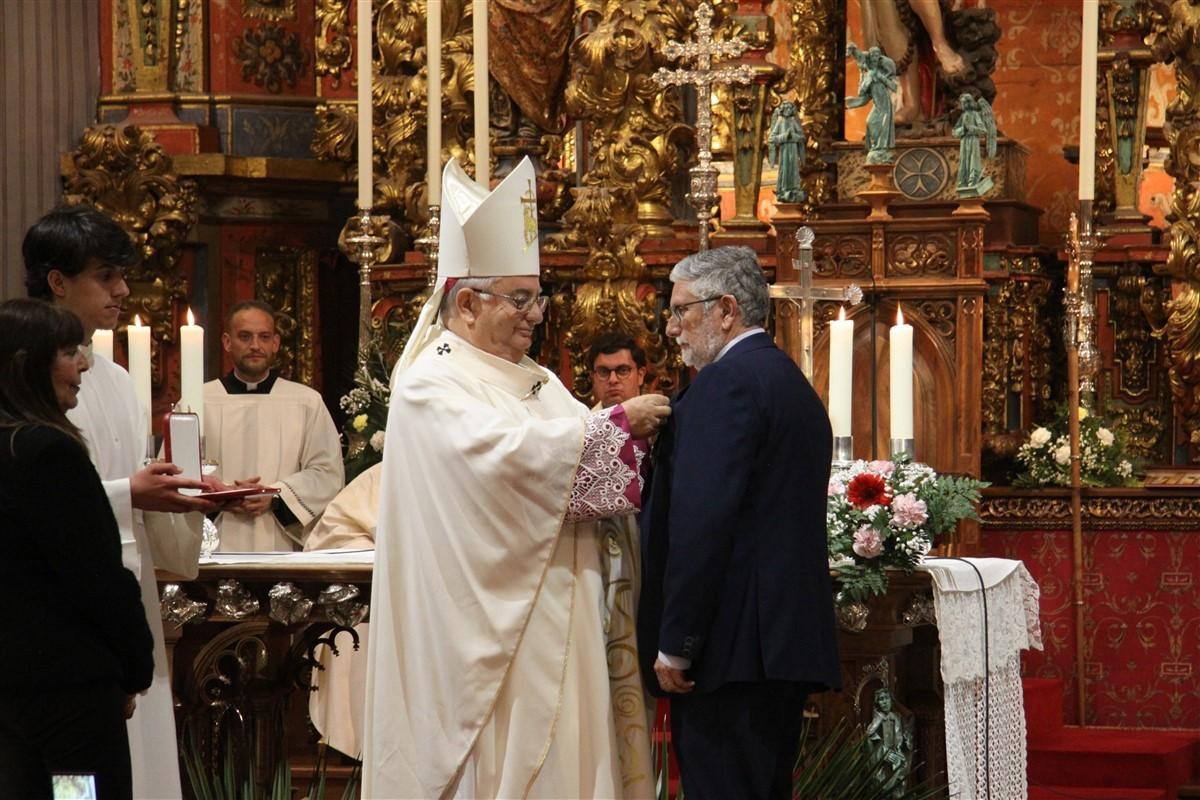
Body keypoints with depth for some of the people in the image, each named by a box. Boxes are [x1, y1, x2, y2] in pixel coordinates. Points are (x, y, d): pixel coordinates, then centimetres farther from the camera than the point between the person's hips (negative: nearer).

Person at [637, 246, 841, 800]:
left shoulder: (725, 382, -11)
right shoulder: (795, 386, 20)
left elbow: (701, 522, -19)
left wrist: (675, 644, -17)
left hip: (732, 649, -10)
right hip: (790, 644, 10)